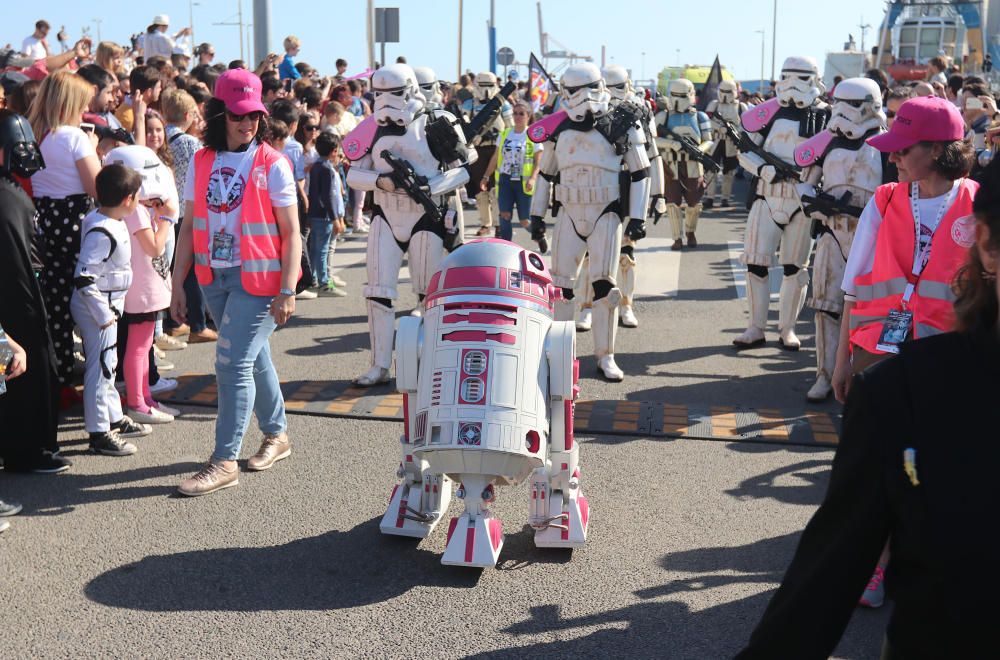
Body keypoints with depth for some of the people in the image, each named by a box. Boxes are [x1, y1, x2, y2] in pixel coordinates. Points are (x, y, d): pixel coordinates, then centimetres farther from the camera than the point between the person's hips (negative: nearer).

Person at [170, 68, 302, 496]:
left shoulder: (272, 164, -7)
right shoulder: (201, 162, 7)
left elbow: (291, 232, -8)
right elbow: (189, 228, 9)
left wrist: (287, 292, -15)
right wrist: (177, 285, 6)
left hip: (258, 279, -5)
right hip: (213, 278, 5)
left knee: (233, 364, -8)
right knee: (253, 359, 17)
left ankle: (224, 462, 0)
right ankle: (277, 435, 34)